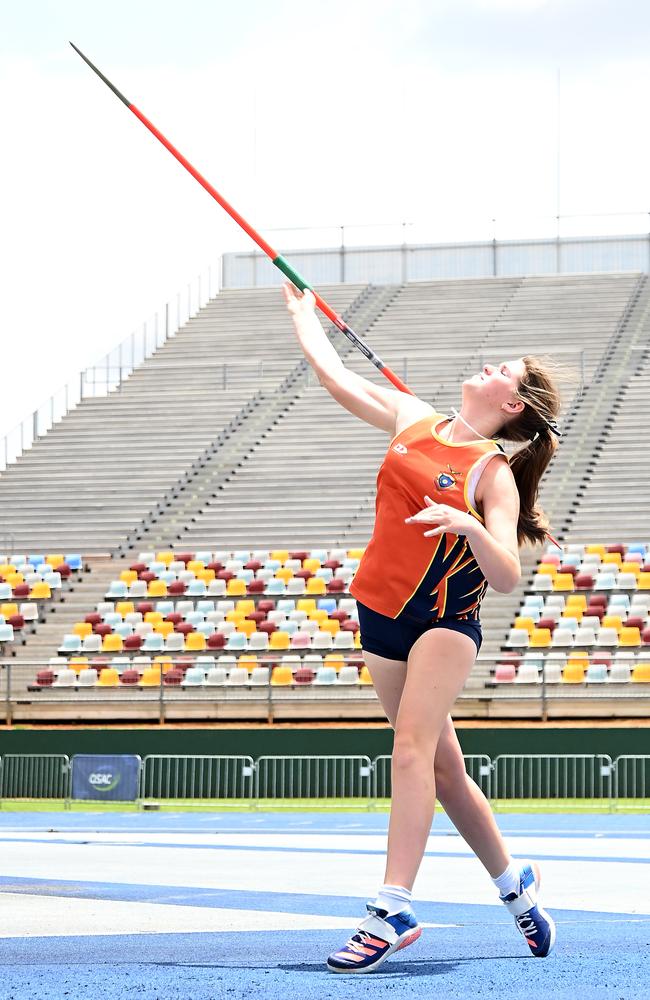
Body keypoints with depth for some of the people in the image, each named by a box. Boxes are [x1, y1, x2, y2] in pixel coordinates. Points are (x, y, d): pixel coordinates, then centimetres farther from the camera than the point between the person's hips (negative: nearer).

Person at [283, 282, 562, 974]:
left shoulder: (494, 474, -9)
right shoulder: (412, 420, 8)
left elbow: (506, 578, -16)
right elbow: (331, 371, 16)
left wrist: (469, 525, -33)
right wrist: (300, 312, 25)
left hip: (445, 621, -6)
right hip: (381, 613, 6)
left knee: (413, 748, -21)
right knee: (443, 768, 11)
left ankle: (392, 912, -27)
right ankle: (513, 881, 29)